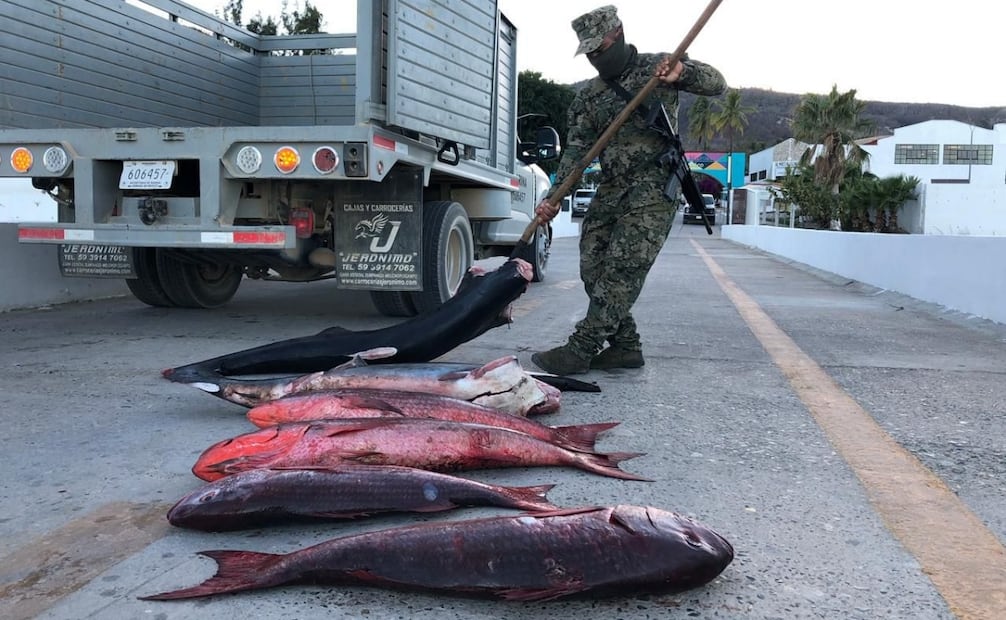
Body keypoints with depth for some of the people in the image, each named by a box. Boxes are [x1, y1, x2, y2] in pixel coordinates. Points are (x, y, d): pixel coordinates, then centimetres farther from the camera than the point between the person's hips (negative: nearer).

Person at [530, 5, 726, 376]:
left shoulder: (659, 66, 3)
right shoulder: (587, 97, 12)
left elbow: (717, 84, 1)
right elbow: (576, 150, 3)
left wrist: (683, 72, -21)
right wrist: (554, 198, -11)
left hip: (654, 189, -6)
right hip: (611, 189, 6)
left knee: (622, 271, -14)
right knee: (594, 268, 0)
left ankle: (580, 350, -15)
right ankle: (626, 347, 10)